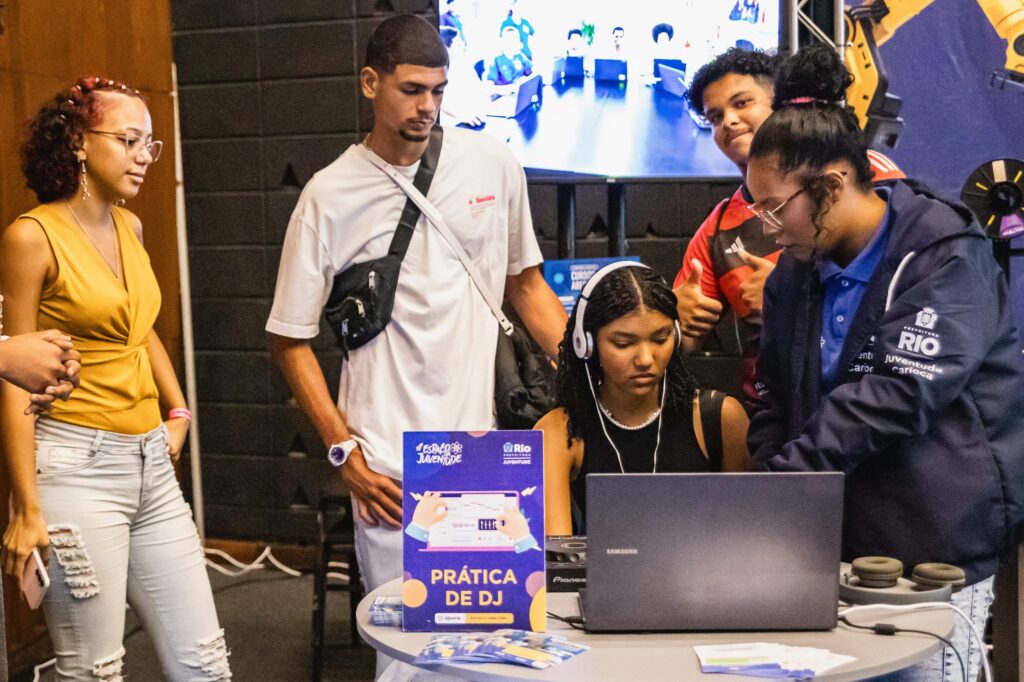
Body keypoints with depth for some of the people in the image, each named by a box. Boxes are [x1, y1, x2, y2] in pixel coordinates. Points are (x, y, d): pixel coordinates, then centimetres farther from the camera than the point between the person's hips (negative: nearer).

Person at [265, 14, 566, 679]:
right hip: (389, 461, -2)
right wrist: (343, 452, -3)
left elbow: (525, 281, 15)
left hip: (482, 438, 2)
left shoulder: (492, 163, 4)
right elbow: (291, 339, 3)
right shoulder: (331, 196, -2)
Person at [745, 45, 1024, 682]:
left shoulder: (947, 256, -13)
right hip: (834, 539, 6)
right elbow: (776, 400, 11)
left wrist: (780, 479, -24)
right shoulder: (795, 273, 8)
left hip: (937, 550, -5)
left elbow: (896, 397, -23)